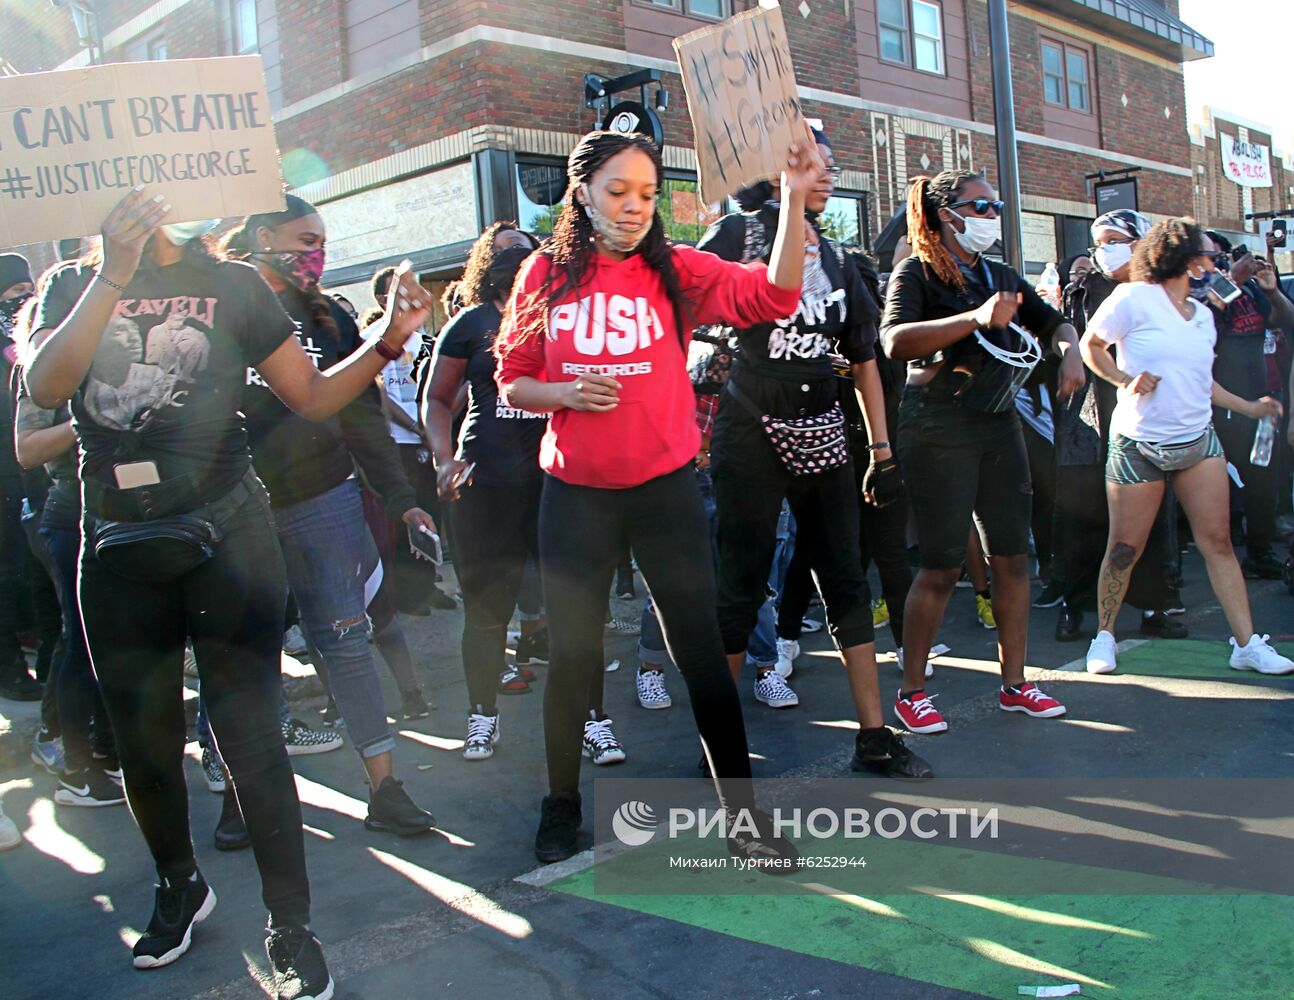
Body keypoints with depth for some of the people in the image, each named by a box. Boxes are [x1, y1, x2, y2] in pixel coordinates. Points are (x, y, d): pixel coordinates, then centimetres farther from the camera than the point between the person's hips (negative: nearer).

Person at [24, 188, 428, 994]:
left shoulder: (229, 283, 4)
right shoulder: (73, 287, 6)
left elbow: (312, 395, 2)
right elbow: (45, 388, -15)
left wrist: (389, 341, -13)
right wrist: (115, 276, -24)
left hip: (226, 533, -2)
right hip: (119, 550, 3)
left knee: (251, 737, -3)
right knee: (144, 742, 15)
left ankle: (292, 929, 10)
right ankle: (180, 887, 40)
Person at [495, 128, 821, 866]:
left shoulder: (677, 271, -1)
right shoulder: (545, 275, 2)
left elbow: (772, 295, -15)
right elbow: (512, 383, 7)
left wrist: (794, 198, -26)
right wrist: (564, 392, -14)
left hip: (664, 487, -1)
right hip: (576, 493, 1)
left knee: (703, 648, 2)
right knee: (572, 653, 10)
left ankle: (742, 813, 14)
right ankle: (562, 806, 30)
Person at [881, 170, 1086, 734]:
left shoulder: (1000, 277, 15)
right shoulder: (917, 273, -6)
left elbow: (1053, 322, 25)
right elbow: (896, 340, -24)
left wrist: (1069, 352, 3)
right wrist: (976, 318, -32)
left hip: (999, 424, 7)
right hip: (938, 427, -7)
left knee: (1012, 557, 7)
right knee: (942, 566, -5)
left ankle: (1014, 683, 19)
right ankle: (910, 692, 7)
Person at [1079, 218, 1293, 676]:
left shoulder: (1203, 315, 15)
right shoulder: (1134, 298, -6)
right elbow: (1090, 346, -1)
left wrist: (1249, 407, 16)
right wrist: (1126, 380, -12)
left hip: (1198, 440, 6)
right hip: (1138, 444, -5)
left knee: (1218, 541, 0)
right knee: (1125, 548, 0)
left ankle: (1247, 644, 5)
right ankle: (1104, 636, 18)